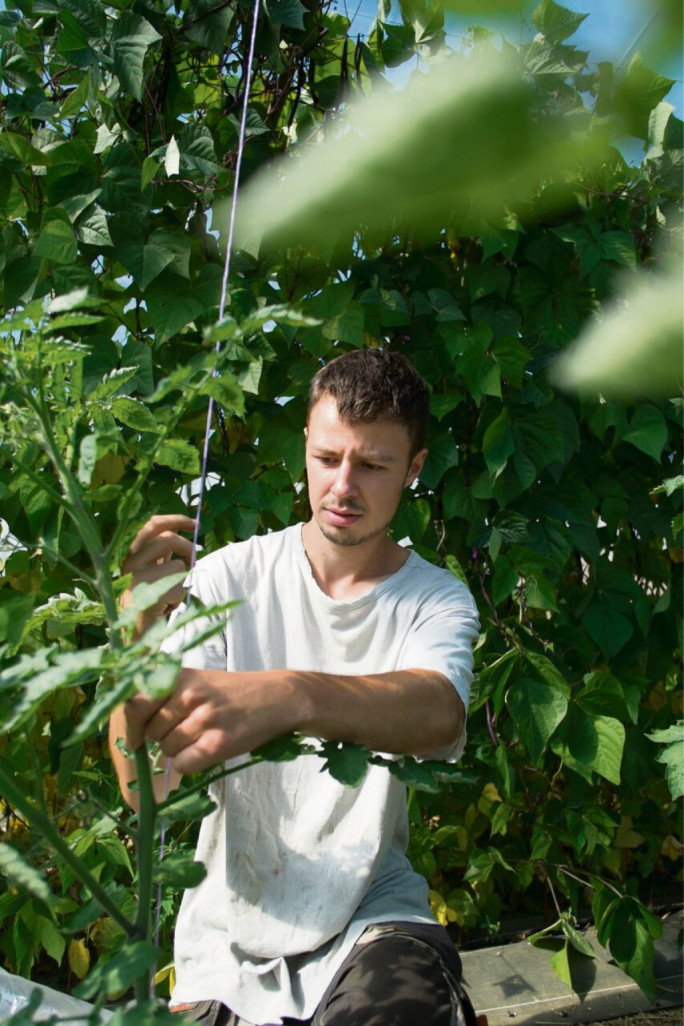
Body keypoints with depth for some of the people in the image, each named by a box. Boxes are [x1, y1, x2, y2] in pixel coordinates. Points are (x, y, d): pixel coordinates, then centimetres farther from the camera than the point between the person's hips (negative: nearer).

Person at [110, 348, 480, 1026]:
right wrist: (145, 630, -31)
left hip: (370, 910, -1)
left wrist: (289, 695, -46)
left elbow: (438, 713, -28)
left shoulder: (437, 601, -3)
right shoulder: (228, 577, -4)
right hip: (230, 927, 2)